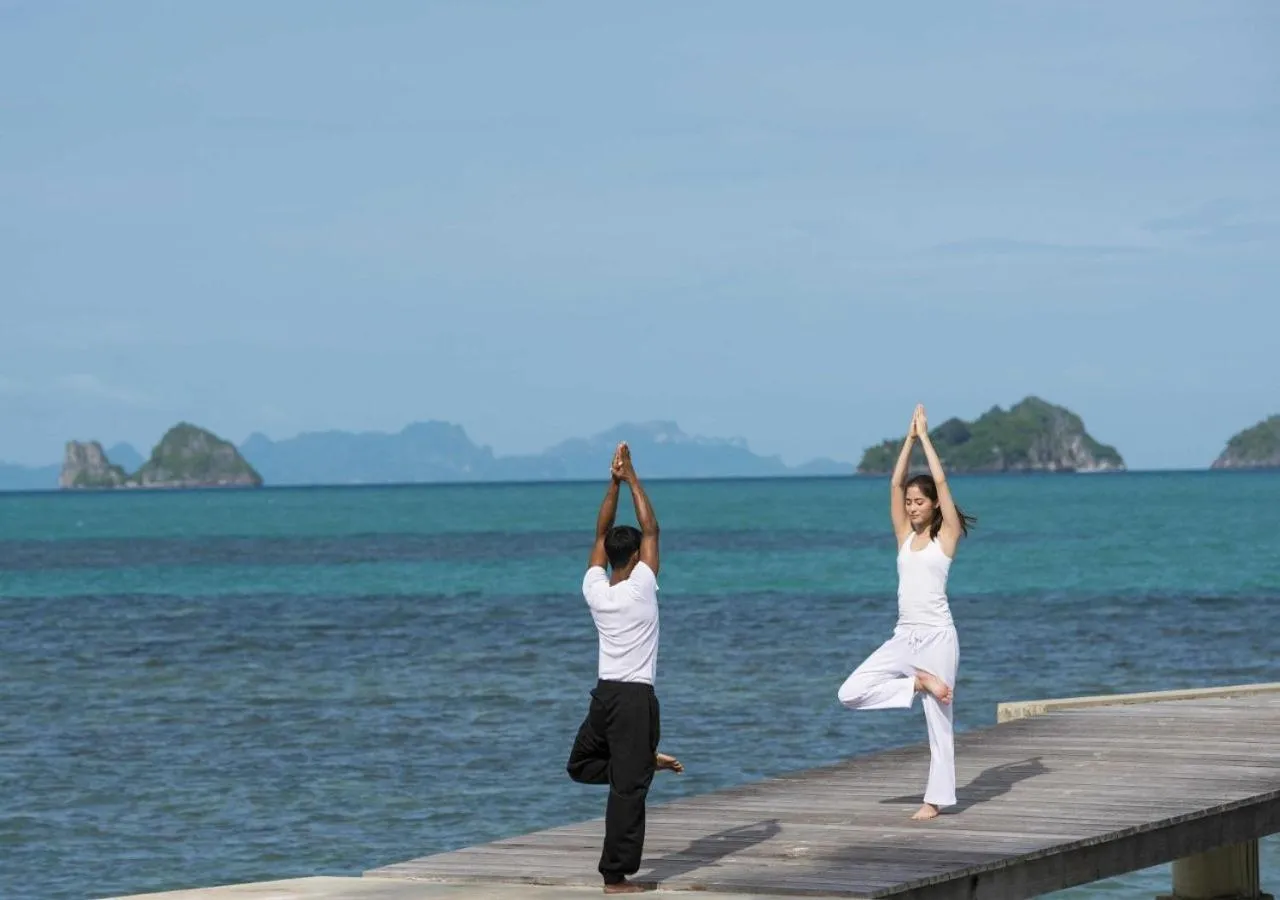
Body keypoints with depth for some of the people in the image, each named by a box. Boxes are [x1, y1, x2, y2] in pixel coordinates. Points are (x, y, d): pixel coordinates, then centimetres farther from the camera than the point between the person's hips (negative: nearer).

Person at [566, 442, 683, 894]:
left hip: (604, 694, 5)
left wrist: (614, 483, 13)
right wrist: (631, 478, 3)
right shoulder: (641, 587, -9)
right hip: (636, 698, -5)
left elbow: (602, 534, 14)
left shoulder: (594, 589, 1)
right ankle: (617, 875, -7)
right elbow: (652, 529, -1)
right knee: (627, 789, -6)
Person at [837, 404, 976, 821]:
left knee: (938, 716, -2)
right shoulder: (905, 537, 12)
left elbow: (941, 481, -7)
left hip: (936, 636, -5)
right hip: (903, 637, 5)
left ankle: (937, 798, 5)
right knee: (851, 693, -9)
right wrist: (909, 438, 7)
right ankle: (920, 682, 0)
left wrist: (925, 436, -1)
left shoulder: (946, 537, 0)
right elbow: (895, 484, 9)